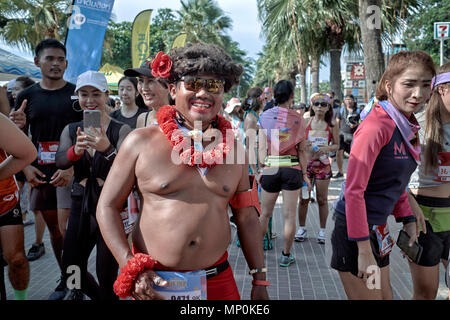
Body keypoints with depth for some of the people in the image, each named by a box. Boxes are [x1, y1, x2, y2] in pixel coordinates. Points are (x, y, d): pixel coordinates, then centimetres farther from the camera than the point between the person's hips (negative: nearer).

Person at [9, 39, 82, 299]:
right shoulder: (26, 97, 8)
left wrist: (71, 168, -18)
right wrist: (26, 167, -5)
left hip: (70, 171, -4)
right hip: (40, 173, 4)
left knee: (65, 228, -11)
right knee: (53, 227, 12)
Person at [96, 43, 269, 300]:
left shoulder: (233, 149, 4)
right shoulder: (142, 142, -5)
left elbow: (246, 218, 8)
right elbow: (107, 207, -2)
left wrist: (260, 281, 8)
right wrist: (131, 269, -12)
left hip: (218, 280, 3)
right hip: (153, 281, -2)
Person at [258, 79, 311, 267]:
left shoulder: (264, 117, 0)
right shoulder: (297, 119, -1)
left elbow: (262, 148, -2)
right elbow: (302, 150, 0)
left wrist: (262, 170, 3)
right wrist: (304, 174, 5)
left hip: (270, 169, 1)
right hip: (292, 169, -1)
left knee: (265, 214, 14)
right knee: (289, 215, 7)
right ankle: (286, 256, 15)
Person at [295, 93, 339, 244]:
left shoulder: (332, 124, 0)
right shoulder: (305, 121, 2)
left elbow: (337, 145, 5)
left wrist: (326, 148, -14)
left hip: (323, 165, -1)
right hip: (306, 163, 1)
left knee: (322, 199, 6)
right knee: (304, 198, 5)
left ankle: (322, 230, 19)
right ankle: (301, 228, 20)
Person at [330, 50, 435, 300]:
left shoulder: (407, 127, 7)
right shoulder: (377, 126, -20)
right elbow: (353, 190, -23)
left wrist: (407, 219, 11)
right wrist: (364, 250, -22)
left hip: (378, 229, 9)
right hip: (354, 231, -9)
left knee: (385, 294, 20)